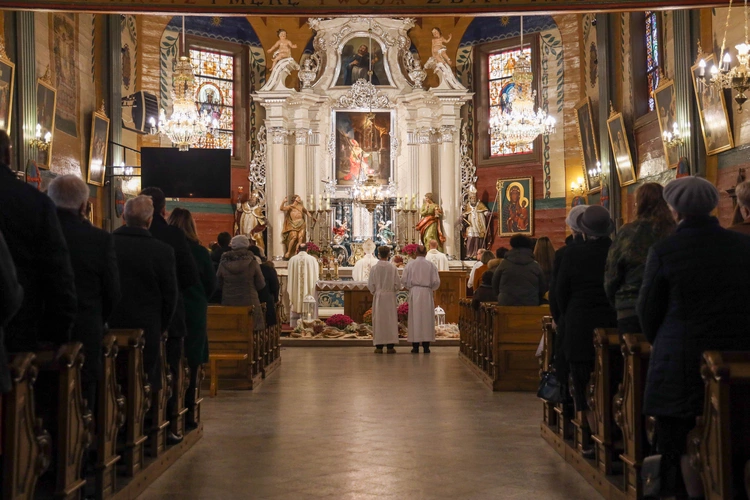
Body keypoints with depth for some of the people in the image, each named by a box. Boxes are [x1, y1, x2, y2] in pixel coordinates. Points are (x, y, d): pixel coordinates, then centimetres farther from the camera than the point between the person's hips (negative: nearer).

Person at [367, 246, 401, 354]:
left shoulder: (374, 268, -6)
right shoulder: (393, 268, -5)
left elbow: (370, 284, -2)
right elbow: (398, 284, -2)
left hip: (378, 296, 0)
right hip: (390, 296, 0)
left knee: (378, 320, 4)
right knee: (390, 320, 4)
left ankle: (379, 346, 2)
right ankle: (390, 346, 2)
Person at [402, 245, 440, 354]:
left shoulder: (410, 264, -2)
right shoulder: (431, 265, -2)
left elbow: (404, 280, 0)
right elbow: (436, 281, -2)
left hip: (414, 293, 0)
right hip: (427, 294, 0)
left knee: (415, 318, 4)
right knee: (427, 319, 5)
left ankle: (415, 346, 2)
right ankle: (426, 346, 4)